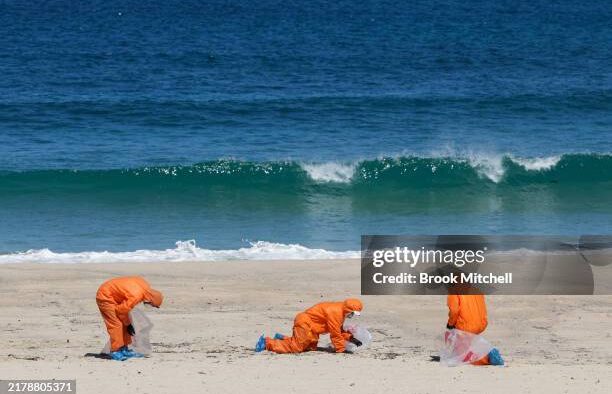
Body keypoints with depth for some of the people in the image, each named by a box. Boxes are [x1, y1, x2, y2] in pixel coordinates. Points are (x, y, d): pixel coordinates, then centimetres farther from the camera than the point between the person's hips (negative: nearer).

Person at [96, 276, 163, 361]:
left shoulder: (146, 286, -8)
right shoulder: (136, 297, -33)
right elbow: (121, 310, -20)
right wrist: (128, 324, -3)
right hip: (105, 296, -9)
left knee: (124, 323, 10)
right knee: (116, 324, -14)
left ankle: (124, 348, 15)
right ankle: (115, 351, -9)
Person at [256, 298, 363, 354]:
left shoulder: (340, 311, 8)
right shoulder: (334, 312, -25)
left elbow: (339, 330, 16)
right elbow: (335, 334, -22)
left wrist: (350, 338, 3)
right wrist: (341, 349, -14)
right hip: (304, 324, -11)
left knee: (311, 347, 18)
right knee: (295, 347, -14)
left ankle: (282, 339, 21)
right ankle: (267, 343, -7)